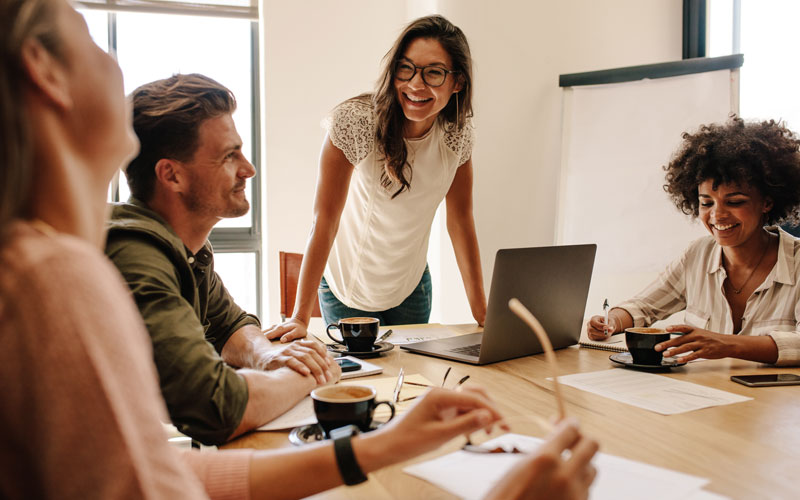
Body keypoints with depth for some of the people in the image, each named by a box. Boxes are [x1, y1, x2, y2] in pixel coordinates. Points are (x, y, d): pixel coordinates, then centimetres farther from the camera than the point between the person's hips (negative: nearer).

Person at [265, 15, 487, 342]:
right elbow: (325, 220, -24)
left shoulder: (457, 133, -12)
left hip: (411, 287, 4)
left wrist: (481, 312, -6)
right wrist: (300, 317, -28)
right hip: (348, 288, -3)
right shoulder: (354, 120, -26)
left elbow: (461, 221, -4)